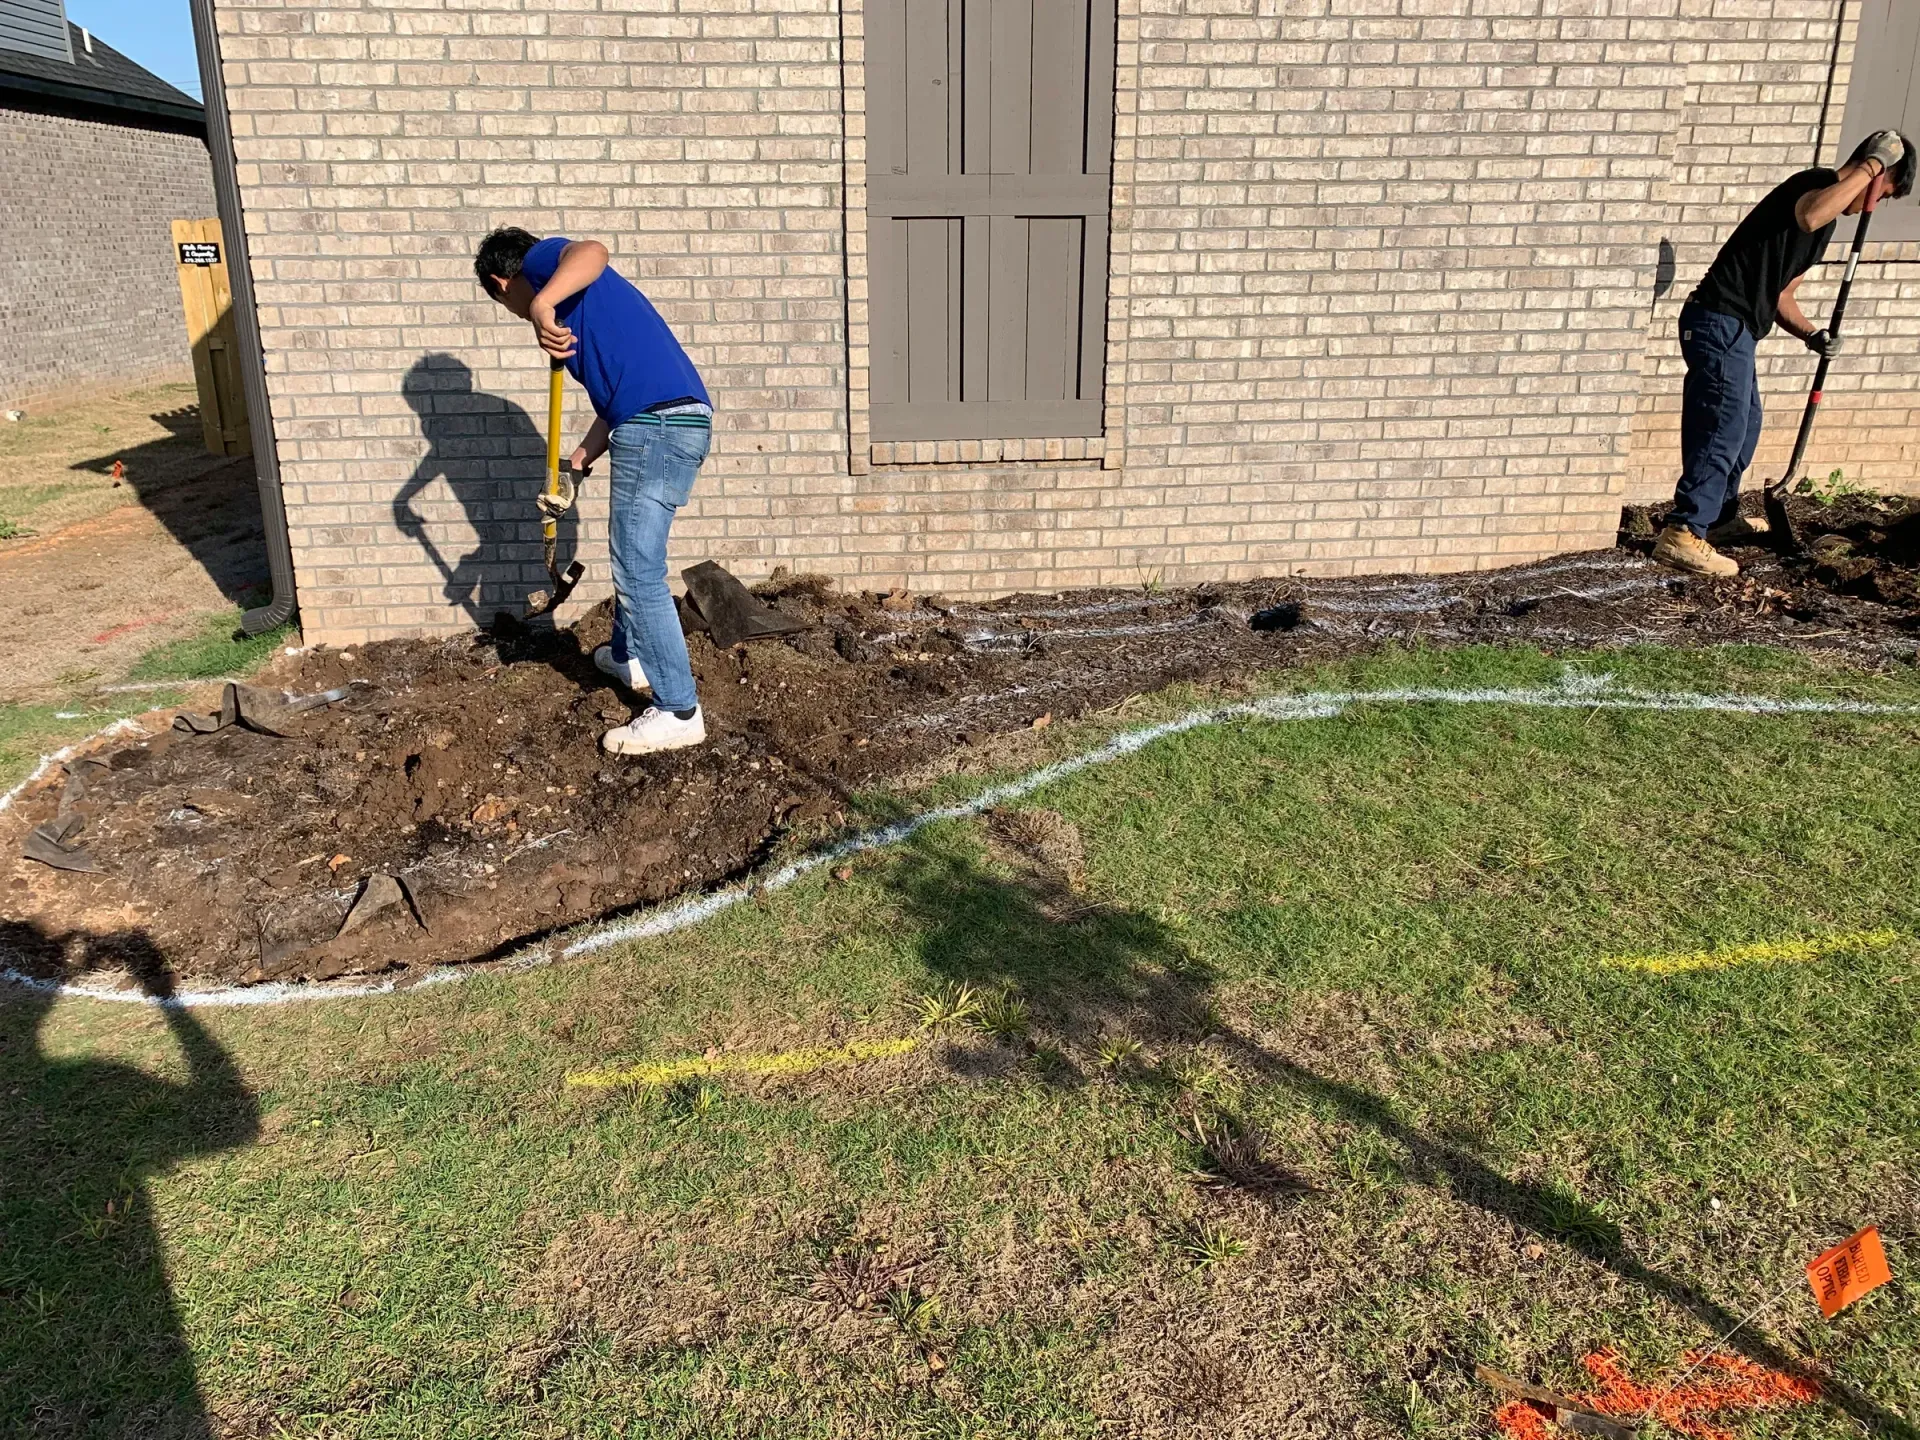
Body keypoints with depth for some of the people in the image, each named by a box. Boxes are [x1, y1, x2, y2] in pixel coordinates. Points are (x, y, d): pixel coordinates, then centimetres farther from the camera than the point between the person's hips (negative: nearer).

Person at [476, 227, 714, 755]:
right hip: (682, 421, 10)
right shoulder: (578, 309, 30)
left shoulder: (546, 257, 4)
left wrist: (542, 304, -34)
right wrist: (581, 459, 19)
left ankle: (679, 712, 1)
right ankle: (630, 656, 47)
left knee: (640, 573, -5)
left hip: (656, 426, -10)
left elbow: (592, 251, -21)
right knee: (631, 553, 27)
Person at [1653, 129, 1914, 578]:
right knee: (1724, 429, -14)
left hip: (1732, 328, 10)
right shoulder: (1819, 182, -6)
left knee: (1745, 426, 21)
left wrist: (1812, 334, 7)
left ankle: (1720, 517, 35)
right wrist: (1872, 163, -21)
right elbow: (1809, 215, -32)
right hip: (1720, 323, -10)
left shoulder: (1828, 220, 23)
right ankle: (1683, 535, -18)